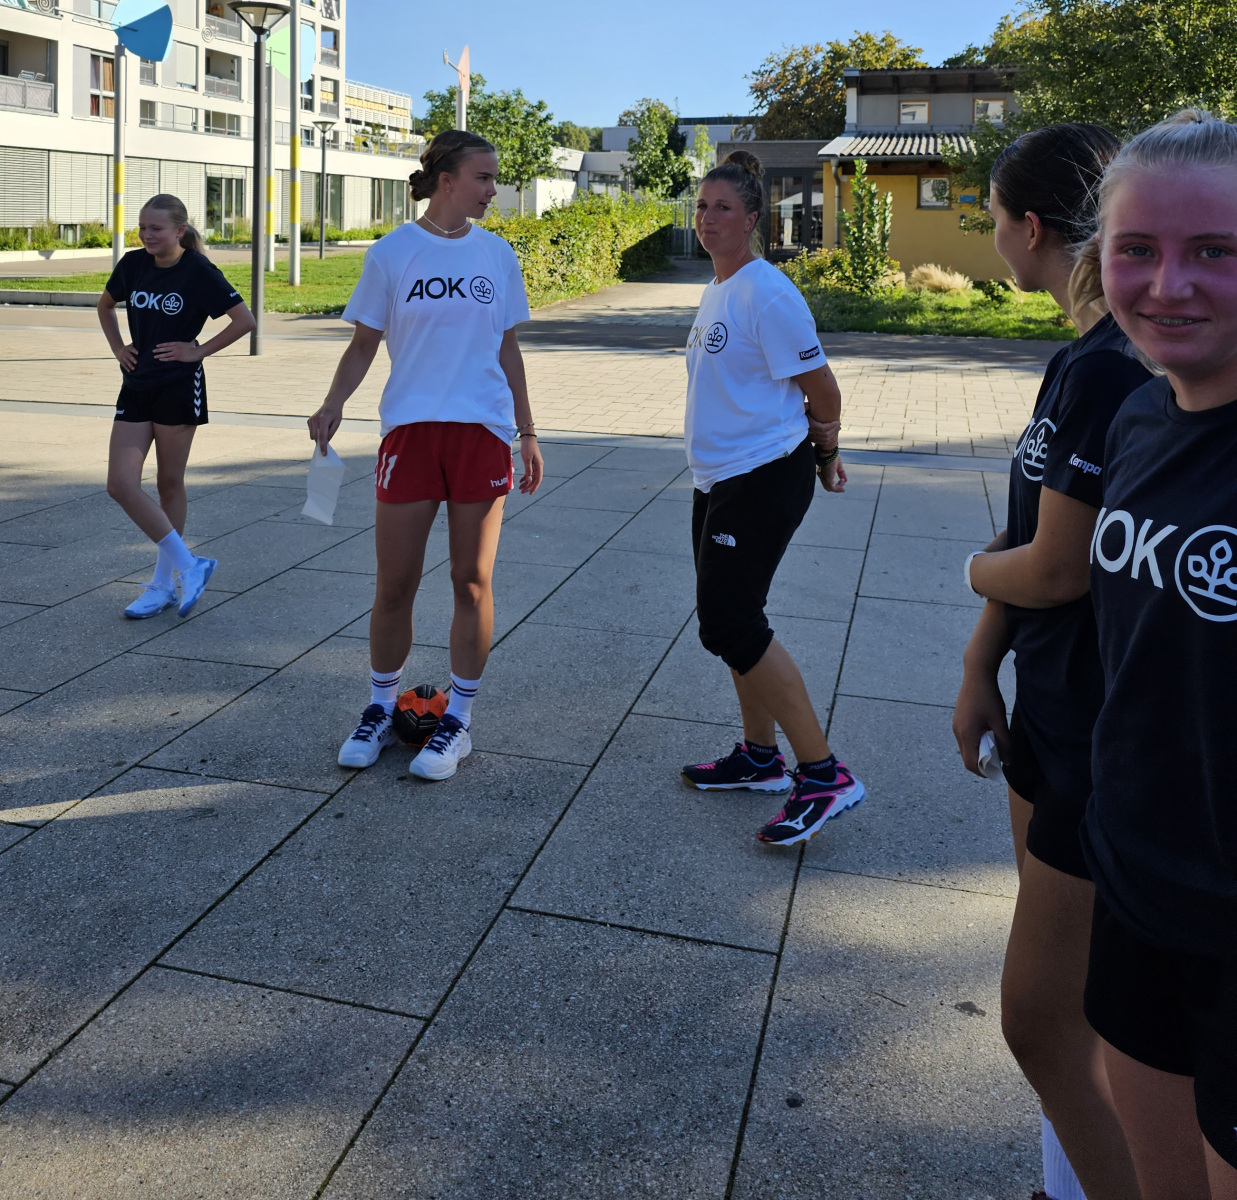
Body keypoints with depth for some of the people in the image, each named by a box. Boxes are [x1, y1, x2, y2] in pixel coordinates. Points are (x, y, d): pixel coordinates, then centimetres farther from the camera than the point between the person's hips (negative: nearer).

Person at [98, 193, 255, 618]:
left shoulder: (198, 271, -11)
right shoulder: (133, 264, 5)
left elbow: (244, 320, -14)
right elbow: (105, 305, 23)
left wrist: (198, 350, -12)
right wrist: (118, 347, 10)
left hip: (179, 388, -5)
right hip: (137, 387, 6)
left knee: (170, 484, 4)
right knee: (120, 484, -4)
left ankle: (165, 582, 16)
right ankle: (187, 565, 5)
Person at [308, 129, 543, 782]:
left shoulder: (497, 254, 8)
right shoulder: (391, 252, 1)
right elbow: (364, 342, 5)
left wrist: (526, 432, 12)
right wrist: (333, 404, -11)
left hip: (483, 429, 1)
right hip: (410, 428, -1)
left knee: (472, 581, 3)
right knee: (394, 584, 2)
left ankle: (457, 720, 16)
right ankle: (380, 710, 22)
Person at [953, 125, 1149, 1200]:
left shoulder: (1114, 371, -23)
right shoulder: (1087, 357, 9)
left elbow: (1055, 567, -21)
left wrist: (978, 566, 0)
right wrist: (980, 666, 9)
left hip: (1113, 736, -10)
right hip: (1056, 708, 10)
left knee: (1043, 1020, -2)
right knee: (1071, 1003, 22)